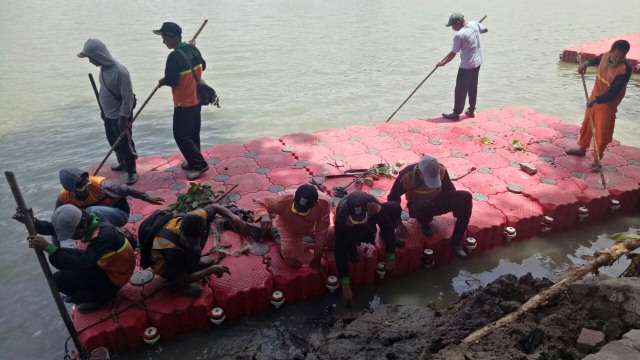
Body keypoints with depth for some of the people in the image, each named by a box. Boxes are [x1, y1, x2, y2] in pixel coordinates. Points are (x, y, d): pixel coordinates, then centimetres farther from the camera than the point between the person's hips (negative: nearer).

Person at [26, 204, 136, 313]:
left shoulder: (104, 236, -34)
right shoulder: (88, 222, -8)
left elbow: (81, 264, -39)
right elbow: (52, 228, -4)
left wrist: (47, 247, -40)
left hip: (113, 278, -8)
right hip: (104, 264, 8)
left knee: (58, 280, -13)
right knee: (57, 257, 2)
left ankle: (100, 296, 5)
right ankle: (92, 287, 13)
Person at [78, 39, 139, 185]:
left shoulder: (120, 71, -25)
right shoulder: (103, 68, 2)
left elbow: (128, 97, -23)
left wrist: (123, 117, -21)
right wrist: (102, 110, 19)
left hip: (120, 116, -9)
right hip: (108, 115, 9)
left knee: (125, 144, 3)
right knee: (114, 142, 22)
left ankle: (132, 172, 16)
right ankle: (122, 163, 41)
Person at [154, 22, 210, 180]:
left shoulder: (174, 56, -23)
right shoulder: (193, 49, 1)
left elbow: (172, 81, -23)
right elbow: (203, 66, 16)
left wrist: (163, 81, -2)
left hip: (184, 103, -9)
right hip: (196, 100, 9)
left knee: (181, 135, 1)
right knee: (193, 133, 18)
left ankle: (199, 164, 4)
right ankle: (193, 161, 29)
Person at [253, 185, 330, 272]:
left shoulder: (323, 203, -40)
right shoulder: (284, 200, -42)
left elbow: (322, 230, -28)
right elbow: (259, 203, -29)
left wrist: (317, 258, -19)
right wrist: (264, 215, -54)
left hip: (310, 227, 3)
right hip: (288, 228, -2)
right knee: (295, 262, -8)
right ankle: (275, 232, 14)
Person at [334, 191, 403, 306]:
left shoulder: (373, 205, -40)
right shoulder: (342, 219, -43)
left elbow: (388, 227, -26)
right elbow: (340, 252, -41)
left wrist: (390, 258, -24)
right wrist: (345, 286, -41)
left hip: (370, 218, 2)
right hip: (349, 228, -2)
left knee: (395, 208, -23)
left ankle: (385, 235, 5)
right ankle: (351, 247, -2)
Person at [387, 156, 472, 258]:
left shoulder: (441, 170, -17)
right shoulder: (407, 176, -27)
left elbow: (449, 188, 2)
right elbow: (393, 198, -16)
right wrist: (398, 224, -18)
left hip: (437, 201, 4)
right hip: (419, 206, -4)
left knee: (465, 197, -21)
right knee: (424, 206, -42)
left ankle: (456, 242, -17)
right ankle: (424, 224, -3)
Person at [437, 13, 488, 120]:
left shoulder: (459, 35, -21)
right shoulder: (474, 24, -1)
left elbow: (453, 54, -15)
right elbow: (485, 29, 19)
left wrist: (442, 63, -2)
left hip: (466, 66, -8)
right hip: (477, 63, 8)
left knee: (461, 90, 1)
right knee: (473, 88, 17)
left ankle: (456, 113, 8)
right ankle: (471, 110, 26)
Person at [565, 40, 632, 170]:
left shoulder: (625, 69, -28)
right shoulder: (605, 56, -9)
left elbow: (613, 92, -32)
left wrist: (596, 100, -42)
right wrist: (586, 63, 8)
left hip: (607, 104, -7)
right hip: (594, 98, 7)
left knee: (602, 133, -1)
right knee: (587, 124, 21)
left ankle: (597, 160, 11)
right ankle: (582, 148, 40)